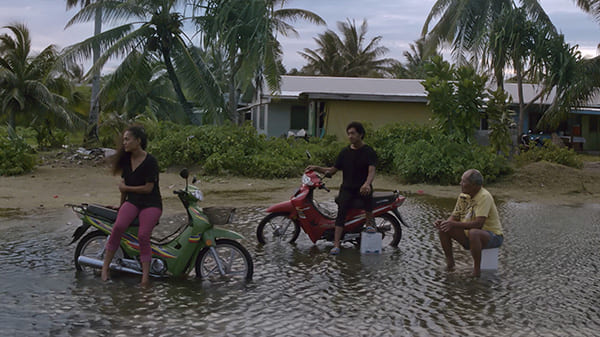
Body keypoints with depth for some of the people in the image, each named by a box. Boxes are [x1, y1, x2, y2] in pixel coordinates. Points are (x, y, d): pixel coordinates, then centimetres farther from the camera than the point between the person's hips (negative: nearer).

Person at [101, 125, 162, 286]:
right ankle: (105, 266, -18)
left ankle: (145, 275, -19)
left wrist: (126, 188, -2)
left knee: (143, 235, -25)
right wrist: (121, 205, 26)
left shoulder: (150, 161, -10)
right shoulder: (127, 159, 10)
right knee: (118, 226, -25)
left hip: (151, 203, -4)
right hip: (132, 201, 4)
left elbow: (148, 188, -13)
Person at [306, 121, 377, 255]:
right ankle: (336, 245, -23)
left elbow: (371, 170, -17)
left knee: (367, 193, -36)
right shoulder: (345, 152, 13)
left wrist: (367, 184, -38)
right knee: (341, 210, -20)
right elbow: (333, 170, 17)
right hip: (347, 188, 3)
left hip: (362, 187, -2)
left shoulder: (369, 151, -2)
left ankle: (369, 222, -9)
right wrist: (317, 168, 0)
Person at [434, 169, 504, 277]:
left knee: (473, 233, -39)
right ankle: (450, 263, 5)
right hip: (469, 234, 8)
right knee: (443, 229, -7)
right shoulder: (463, 196, 2)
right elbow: (454, 217, 8)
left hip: (492, 236, -8)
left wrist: (454, 224, -33)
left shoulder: (484, 197, -23)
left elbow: (478, 224, -32)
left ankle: (477, 269, -23)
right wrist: (444, 222, -14)